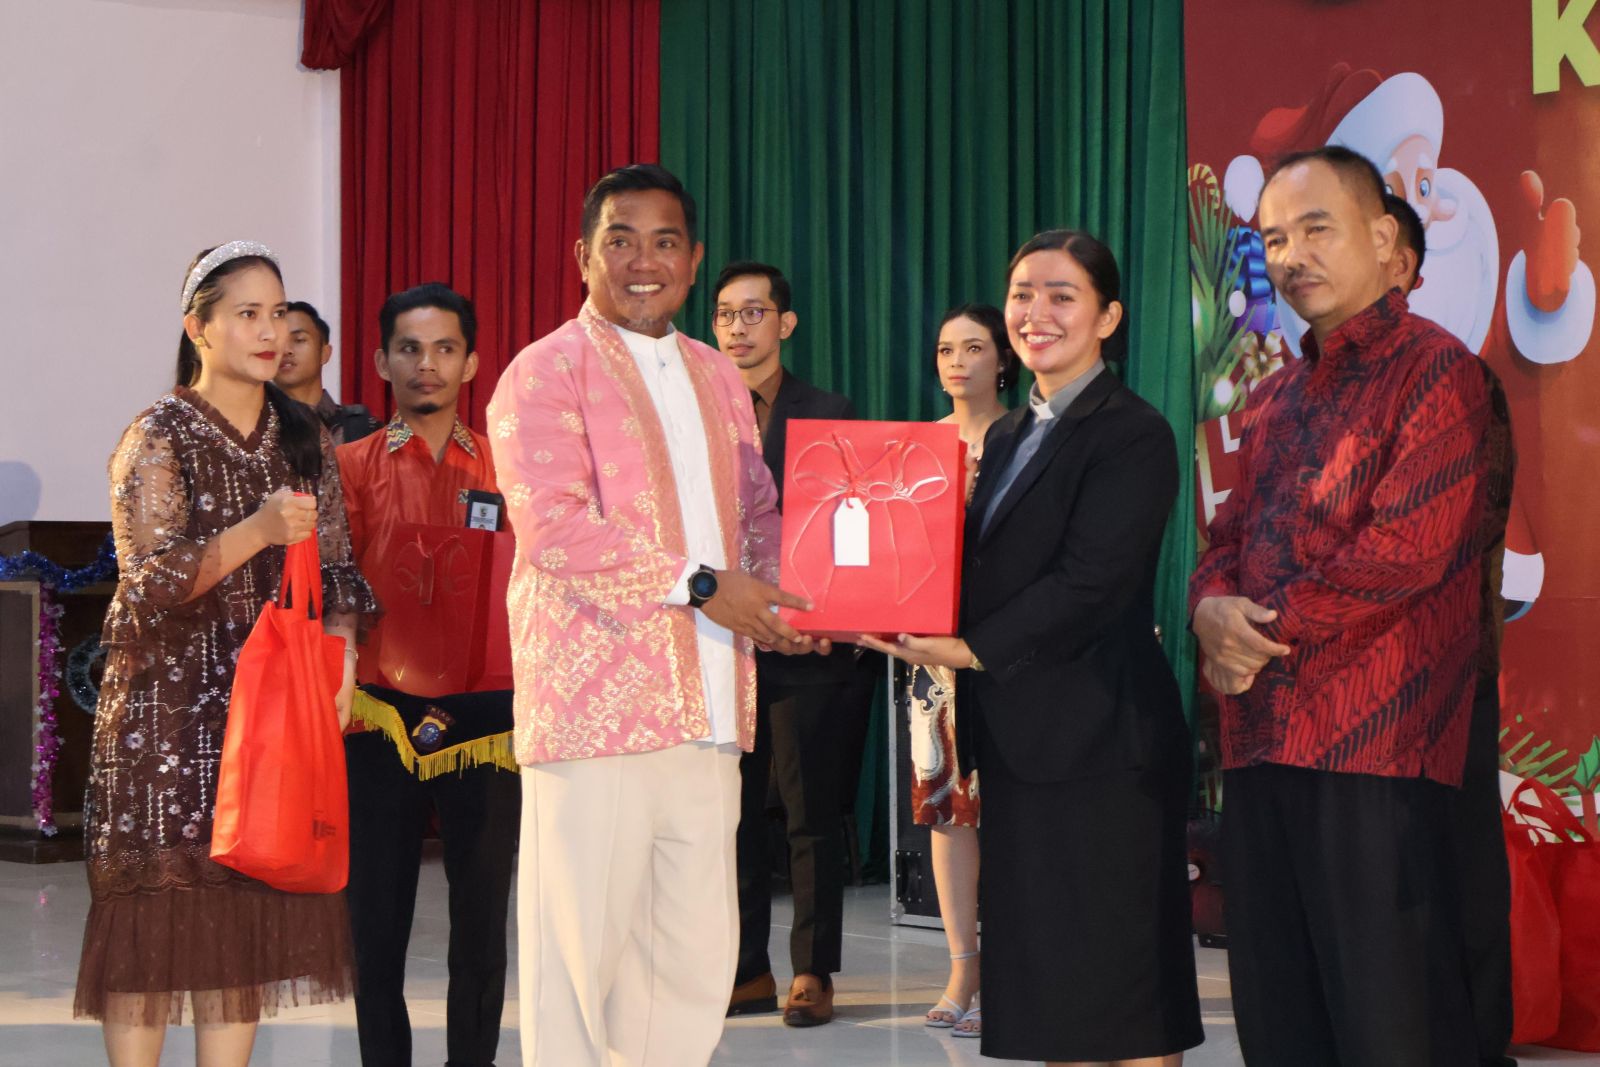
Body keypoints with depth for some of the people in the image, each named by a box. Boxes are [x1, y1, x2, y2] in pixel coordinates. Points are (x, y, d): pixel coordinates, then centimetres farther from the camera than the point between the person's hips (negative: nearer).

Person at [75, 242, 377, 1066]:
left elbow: (335, 567, 13)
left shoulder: (306, 442, 12)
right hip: (169, 706, -4)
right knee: (156, 904, -6)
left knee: (254, 903, 2)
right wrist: (257, 532, -24)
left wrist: (340, 644, -7)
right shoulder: (158, 438, -3)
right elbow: (148, 579, -12)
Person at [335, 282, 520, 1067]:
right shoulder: (351, 467, 5)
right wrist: (353, 695, -12)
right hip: (382, 715, -1)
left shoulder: (507, 470, 8)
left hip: (485, 715, 1)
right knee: (379, 913, 4)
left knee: (482, 914, 2)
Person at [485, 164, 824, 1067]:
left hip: (708, 714, 7)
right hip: (595, 708, -7)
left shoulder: (719, 378, 20)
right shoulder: (547, 373, -4)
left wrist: (781, 587, 1)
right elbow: (553, 525, -16)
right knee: (580, 945, -3)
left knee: (696, 954, 9)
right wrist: (703, 586, -18)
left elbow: (758, 512, 24)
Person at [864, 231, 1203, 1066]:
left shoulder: (1132, 434, -8)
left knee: (1124, 995, -3)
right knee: (1048, 990, 11)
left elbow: (1091, 582, -17)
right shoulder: (1007, 437, 17)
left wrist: (973, 649, -18)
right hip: (1021, 738, 8)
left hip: (1099, 741, -8)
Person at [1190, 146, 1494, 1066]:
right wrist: (1212, 607, -3)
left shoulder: (1435, 370, -5)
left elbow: (1409, 547, -15)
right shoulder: (1276, 401, 20)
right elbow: (1230, 538, 20)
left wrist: (1271, 630, -9)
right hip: (1262, 742, 8)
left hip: (1374, 747, -8)